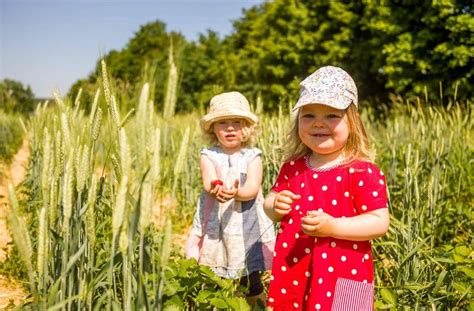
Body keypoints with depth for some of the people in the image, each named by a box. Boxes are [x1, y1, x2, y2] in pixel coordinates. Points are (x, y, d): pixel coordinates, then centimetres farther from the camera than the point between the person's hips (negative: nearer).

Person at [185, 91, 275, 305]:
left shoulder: (252, 156, 0)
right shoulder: (209, 155, 0)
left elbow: (252, 188, -14)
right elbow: (208, 183, -17)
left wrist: (237, 192, -36)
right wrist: (215, 191, -41)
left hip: (246, 224, 0)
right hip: (215, 223, 1)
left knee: (251, 279, 7)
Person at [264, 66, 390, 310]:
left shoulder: (363, 172, -13)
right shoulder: (292, 167, 3)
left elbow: (380, 222, -14)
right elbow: (271, 202, 15)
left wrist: (332, 227, -24)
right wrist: (275, 206, -8)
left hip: (342, 276, -4)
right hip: (293, 271, 5)